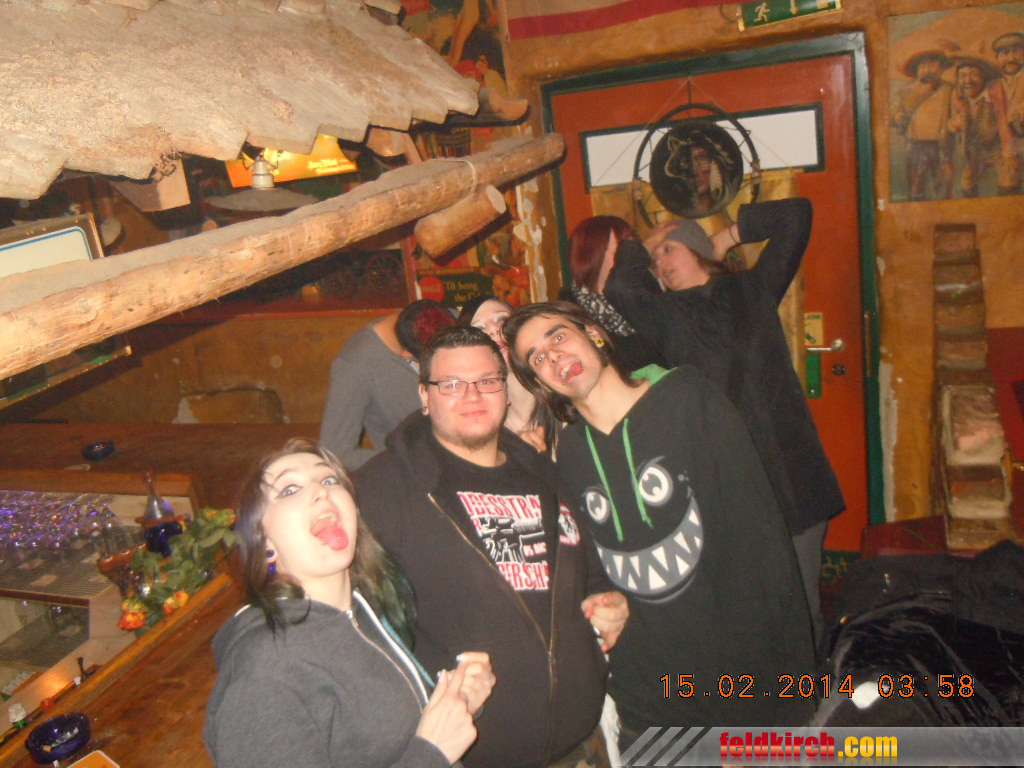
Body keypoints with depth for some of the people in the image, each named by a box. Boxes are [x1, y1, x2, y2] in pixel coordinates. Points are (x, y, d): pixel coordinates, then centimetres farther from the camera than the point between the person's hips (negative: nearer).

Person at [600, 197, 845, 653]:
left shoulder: (753, 288, 13)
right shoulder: (667, 315, 8)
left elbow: (797, 215, 13)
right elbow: (621, 287, -12)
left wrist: (729, 236, 16)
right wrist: (643, 246, 6)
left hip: (792, 475, 2)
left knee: (802, 602, 7)